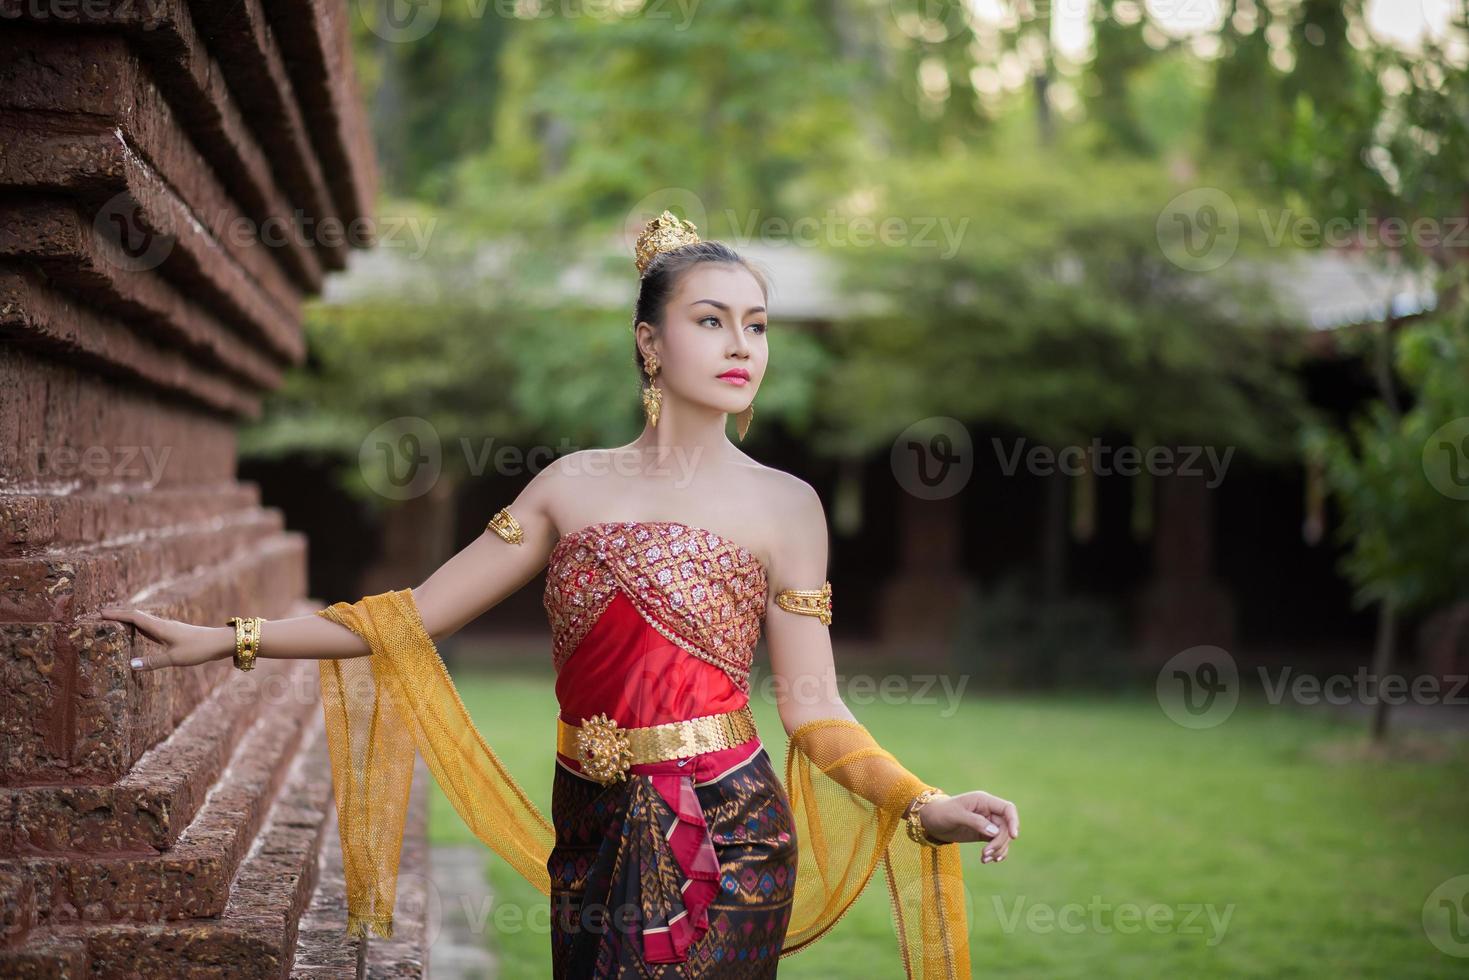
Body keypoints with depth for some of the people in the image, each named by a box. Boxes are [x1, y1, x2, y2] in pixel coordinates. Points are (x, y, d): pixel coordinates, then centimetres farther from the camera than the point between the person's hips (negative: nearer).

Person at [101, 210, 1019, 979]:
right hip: (590, 833, 3)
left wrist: (927, 806, -17)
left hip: (722, 837, -3)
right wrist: (223, 639, 2)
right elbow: (412, 619, 7)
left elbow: (813, 708, -2)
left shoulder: (783, 504, 0)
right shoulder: (573, 485, 6)